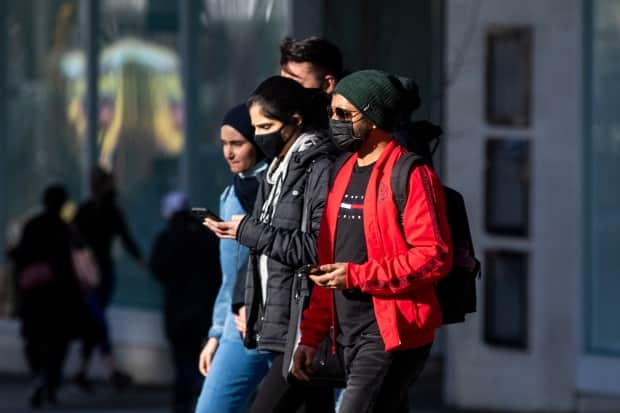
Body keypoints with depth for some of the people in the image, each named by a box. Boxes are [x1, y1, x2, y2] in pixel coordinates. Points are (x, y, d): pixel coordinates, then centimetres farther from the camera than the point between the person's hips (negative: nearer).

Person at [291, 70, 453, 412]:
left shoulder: (411, 175, -9)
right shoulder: (344, 175, 17)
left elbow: (434, 257, -18)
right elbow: (328, 263, 20)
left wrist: (356, 276, -18)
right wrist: (311, 336, 15)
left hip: (392, 335, -8)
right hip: (348, 334, 8)